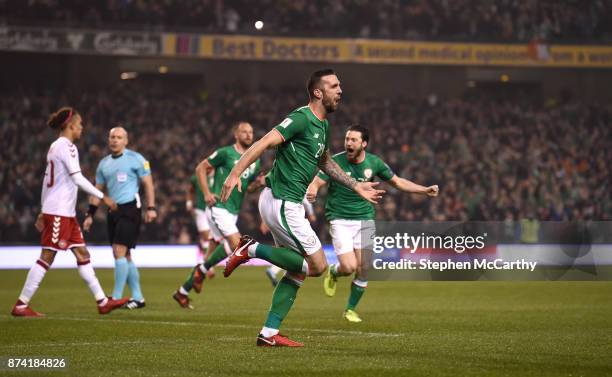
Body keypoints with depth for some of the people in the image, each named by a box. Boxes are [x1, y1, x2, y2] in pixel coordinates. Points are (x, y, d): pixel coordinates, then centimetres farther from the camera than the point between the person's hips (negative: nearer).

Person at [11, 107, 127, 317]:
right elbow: (77, 178, -18)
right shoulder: (66, 146, -12)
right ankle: (21, 305, -5)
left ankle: (102, 301, 9)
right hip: (59, 213, -10)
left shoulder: (55, 147, 17)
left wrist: (43, 211, 21)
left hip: (66, 213, 10)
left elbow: (47, 180, 19)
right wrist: (103, 197, -13)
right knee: (47, 257, -8)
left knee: (82, 254, 8)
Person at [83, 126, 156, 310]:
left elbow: (148, 183, -2)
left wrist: (151, 208, -10)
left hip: (130, 208, -7)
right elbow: (98, 190, 20)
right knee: (124, 255, 6)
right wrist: (90, 214, 15)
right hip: (113, 211, 7)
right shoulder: (104, 163, 16)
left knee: (120, 252, -14)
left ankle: (116, 297, -12)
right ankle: (137, 297, 12)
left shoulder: (135, 158, -2)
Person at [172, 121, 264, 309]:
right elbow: (201, 168, -1)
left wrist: (258, 183, 0)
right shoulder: (226, 153, -7)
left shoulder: (255, 161, 13)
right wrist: (207, 193, -10)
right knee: (236, 243, -23)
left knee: (215, 249, 8)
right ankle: (203, 269, -2)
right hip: (219, 207, -7)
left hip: (233, 212, 7)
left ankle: (182, 292, 18)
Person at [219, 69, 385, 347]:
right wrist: (235, 173, -33)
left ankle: (269, 333, 12)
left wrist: (356, 186, 30)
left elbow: (325, 162, 33)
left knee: (298, 271, 11)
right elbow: (264, 143, -23)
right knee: (317, 265, -8)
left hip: (289, 205, 10)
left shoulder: (322, 125, 15)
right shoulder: (301, 119, -14)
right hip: (281, 202, -10)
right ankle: (252, 250, -6)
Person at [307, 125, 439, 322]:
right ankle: (333, 272, 22)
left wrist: (425, 190, 4)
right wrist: (311, 192, -41)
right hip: (340, 219, -3)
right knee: (349, 267, -15)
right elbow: (316, 182, -16)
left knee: (363, 269, -3)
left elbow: (398, 182, 12)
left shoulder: (374, 163, -1)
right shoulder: (336, 162, -11)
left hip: (365, 219, 3)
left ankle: (351, 309, 18)